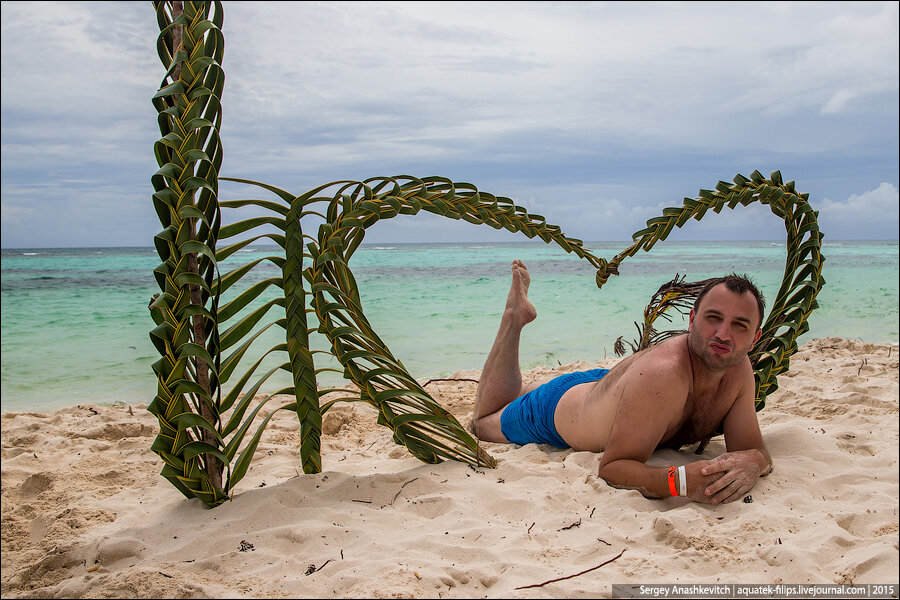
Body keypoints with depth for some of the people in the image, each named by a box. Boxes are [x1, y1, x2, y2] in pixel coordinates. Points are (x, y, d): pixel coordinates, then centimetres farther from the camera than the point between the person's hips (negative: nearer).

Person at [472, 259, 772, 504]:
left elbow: (753, 448, -19)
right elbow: (612, 466, -44)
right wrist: (682, 480, -61)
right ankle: (515, 316, 26)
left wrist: (751, 462, -44)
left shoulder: (739, 369, -25)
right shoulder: (663, 374, -46)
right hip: (553, 410, -5)